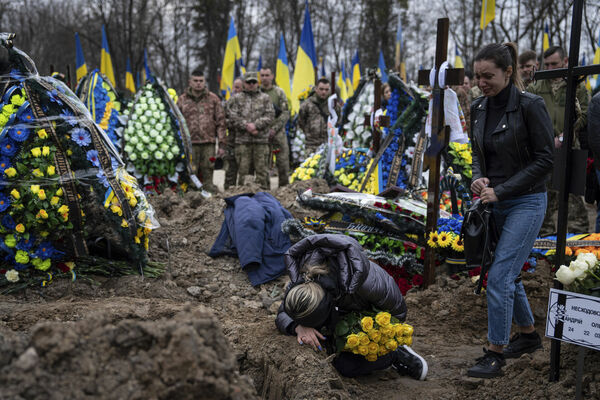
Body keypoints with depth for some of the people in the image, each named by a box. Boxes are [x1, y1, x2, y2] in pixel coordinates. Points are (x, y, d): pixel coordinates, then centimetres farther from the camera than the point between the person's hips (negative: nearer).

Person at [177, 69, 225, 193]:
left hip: (208, 143, 0)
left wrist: (222, 144, 0)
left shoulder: (213, 99, 9)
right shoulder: (182, 100, 10)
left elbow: (221, 122, 7)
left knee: (208, 176, 4)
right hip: (189, 144, 0)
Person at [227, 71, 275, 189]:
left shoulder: (265, 98, 12)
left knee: (261, 168, 1)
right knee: (243, 169, 1)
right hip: (242, 140, 0)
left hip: (261, 140, 0)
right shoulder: (236, 98, 12)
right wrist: (246, 126, -11)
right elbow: (233, 117, 1)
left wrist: (256, 125, -13)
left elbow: (270, 116, 1)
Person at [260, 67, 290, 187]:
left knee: (283, 161, -3)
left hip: (278, 132, 0)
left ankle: (284, 187, 6)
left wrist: (274, 129, -11)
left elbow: (285, 113, 0)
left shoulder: (279, 92, 5)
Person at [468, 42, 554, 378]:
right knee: (508, 273, 17)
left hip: (525, 202, -7)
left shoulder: (530, 106, -15)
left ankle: (495, 355, 0)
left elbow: (545, 159, -15)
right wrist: (478, 177, -5)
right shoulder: (479, 108, 5)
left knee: (499, 276, -11)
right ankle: (529, 335, 37)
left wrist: (501, 190, -17)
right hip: (494, 204, 7)